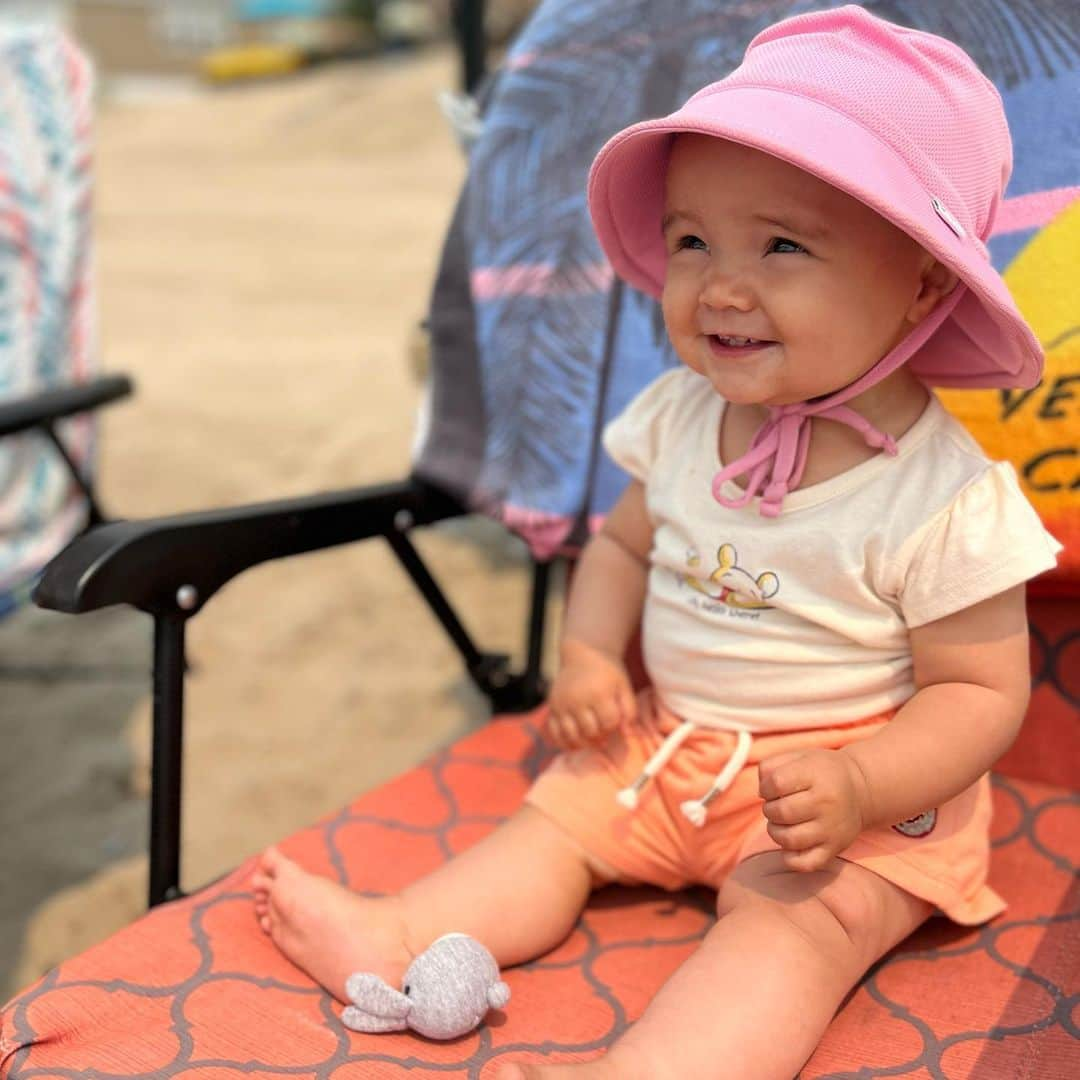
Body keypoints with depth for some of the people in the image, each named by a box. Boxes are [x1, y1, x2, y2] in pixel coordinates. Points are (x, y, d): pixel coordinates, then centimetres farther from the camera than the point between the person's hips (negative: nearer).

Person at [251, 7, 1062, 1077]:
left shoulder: (942, 498, -21)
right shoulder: (681, 417, -4)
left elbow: (982, 692, -14)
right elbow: (624, 544, 13)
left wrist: (857, 787, -29)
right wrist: (588, 657, -5)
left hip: (862, 791, -6)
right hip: (668, 742, 7)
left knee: (798, 919, -28)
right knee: (554, 816, -3)